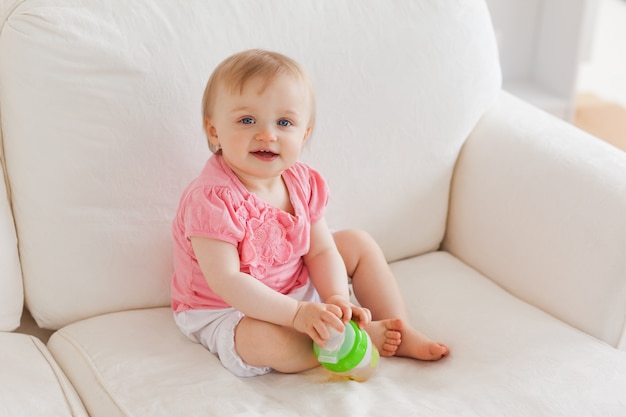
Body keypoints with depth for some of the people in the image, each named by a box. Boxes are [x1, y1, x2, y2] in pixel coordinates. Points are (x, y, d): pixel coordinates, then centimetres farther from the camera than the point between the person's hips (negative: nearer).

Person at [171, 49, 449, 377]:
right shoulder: (211, 198, -30)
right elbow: (225, 282, -33)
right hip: (226, 311, -7)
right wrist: (296, 313, -39)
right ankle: (367, 334, -15)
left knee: (358, 243, 8)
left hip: (296, 289, 8)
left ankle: (400, 332, 7)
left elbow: (321, 252, -4)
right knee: (268, 341, -38)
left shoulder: (302, 182, -7)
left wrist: (337, 298, -25)